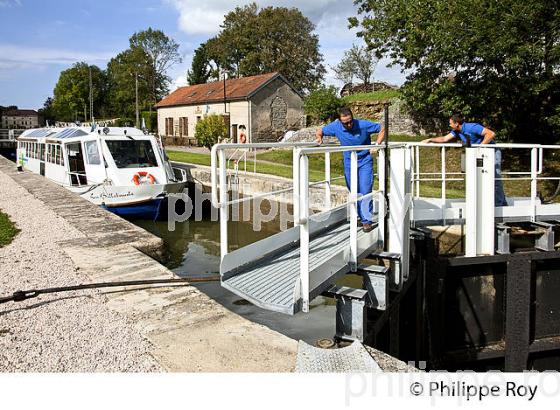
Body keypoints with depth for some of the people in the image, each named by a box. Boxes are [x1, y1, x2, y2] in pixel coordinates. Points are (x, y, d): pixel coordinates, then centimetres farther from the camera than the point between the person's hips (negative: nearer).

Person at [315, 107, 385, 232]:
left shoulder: (363, 125, -18)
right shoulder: (335, 126, -11)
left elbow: (382, 129, -6)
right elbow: (320, 131, 4)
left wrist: (377, 145, -18)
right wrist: (319, 138, -18)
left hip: (365, 162, -3)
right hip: (349, 163, 3)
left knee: (365, 190, -12)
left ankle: (367, 220, -7)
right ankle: (362, 217, 20)